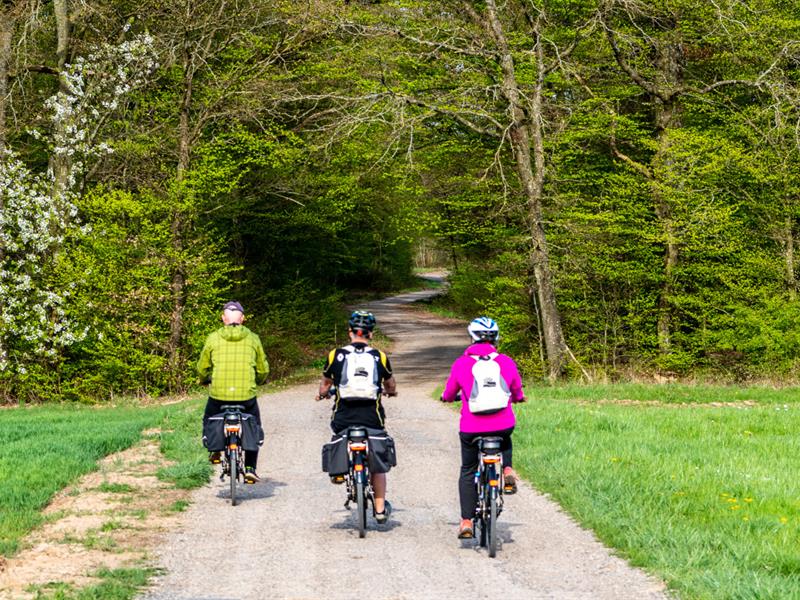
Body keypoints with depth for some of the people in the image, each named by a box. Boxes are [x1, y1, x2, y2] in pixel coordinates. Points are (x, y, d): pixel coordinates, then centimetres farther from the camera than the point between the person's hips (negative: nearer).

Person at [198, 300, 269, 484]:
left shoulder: (213, 338, 2)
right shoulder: (252, 338, 5)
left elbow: (202, 368, 11)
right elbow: (263, 369, 13)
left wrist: (205, 380, 34)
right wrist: (258, 381, 35)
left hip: (218, 394, 0)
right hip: (246, 395, 0)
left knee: (209, 421, 29)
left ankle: (215, 449, 9)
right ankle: (250, 468, 13)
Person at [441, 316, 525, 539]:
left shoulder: (461, 363, -2)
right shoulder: (506, 362, 2)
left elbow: (449, 394, 12)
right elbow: (518, 393, 16)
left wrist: (447, 397, 36)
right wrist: (516, 397, 40)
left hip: (471, 428, -1)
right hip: (504, 425, 1)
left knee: (468, 471, 17)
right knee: (505, 441, 37)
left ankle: (466, 522, 10)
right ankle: (507, 470, 9)